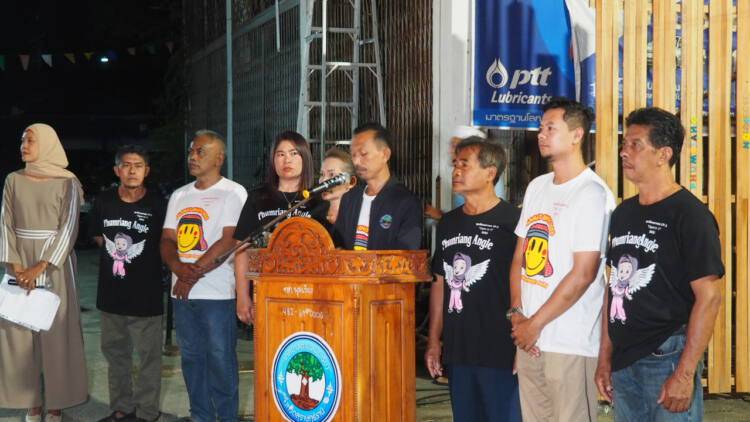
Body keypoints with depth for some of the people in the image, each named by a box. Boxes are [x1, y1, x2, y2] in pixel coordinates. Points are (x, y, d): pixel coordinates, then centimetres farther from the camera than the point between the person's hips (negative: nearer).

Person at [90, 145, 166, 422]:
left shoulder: (157, 204, -11)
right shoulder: (103, 201, 1)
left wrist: (140, 259, -2)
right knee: (115, 353, 16)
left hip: (146, 293, -5)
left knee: (148, 355, 3)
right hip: (111, 292, 5)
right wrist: (116, 254, 7)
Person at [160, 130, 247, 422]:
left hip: (216, 291, -6)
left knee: (220, 358, -3)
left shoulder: (233, 193, -4)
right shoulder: (179, 196, 15)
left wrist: (194, 274, -13)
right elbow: (167, 240, 11)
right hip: (182, 291, 6)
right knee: (191, 357, 11)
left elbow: (229, 240, -13)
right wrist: (178, 267, -10)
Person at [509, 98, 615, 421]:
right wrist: (516, 312, 1)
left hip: (570, 342, -7)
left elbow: (583, 275, -15)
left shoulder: (591, 194, -11)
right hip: (529, 337, 7)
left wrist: (535, 324, -11)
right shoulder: (537, 187, 13)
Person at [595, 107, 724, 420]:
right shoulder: (623, 213, 9)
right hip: (623, 362, 6)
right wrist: (605, 357, 12)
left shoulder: (689, 215, -11)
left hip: (668, 359, -6)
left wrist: (685, 374, -18)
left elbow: (709, 297, -15)